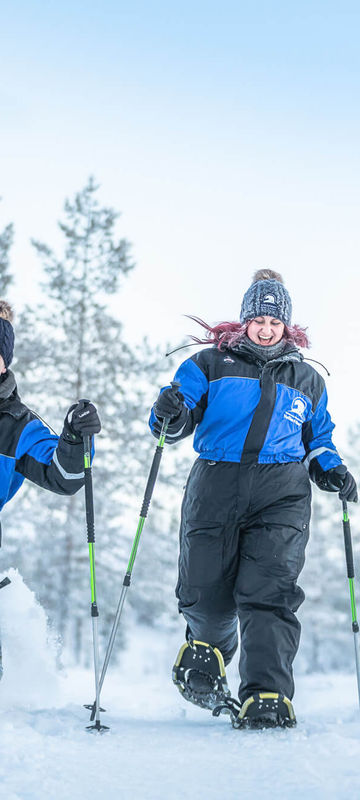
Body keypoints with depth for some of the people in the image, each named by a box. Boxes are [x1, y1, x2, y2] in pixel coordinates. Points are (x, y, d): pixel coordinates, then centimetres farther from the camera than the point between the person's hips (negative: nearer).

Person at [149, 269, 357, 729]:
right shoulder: (211, 364, 13)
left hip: (281, 493, 1)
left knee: (269, 593, -15)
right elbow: (181, 414, 6)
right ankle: (207, 653, 31)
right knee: (206, 596, -1)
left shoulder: (307, 380, 21)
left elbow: (318, 440, 29)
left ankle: (266, 699, -16)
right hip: (216, 487, 0)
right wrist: (171, 417, -18)